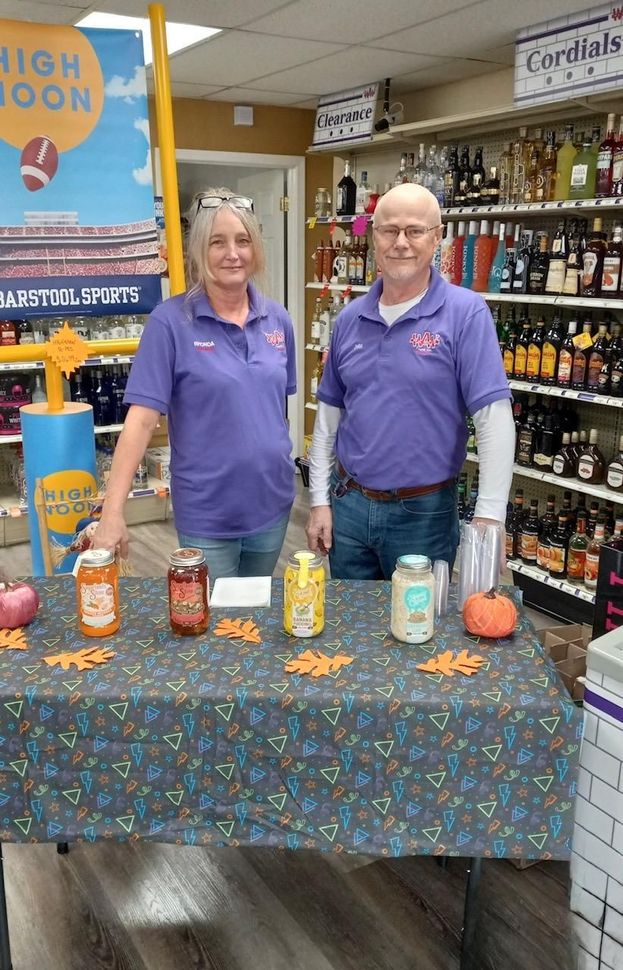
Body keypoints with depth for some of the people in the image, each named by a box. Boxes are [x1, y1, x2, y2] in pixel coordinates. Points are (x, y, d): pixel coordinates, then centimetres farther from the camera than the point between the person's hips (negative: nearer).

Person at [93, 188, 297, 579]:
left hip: (272, 503, 5)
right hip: (207, 514, -4)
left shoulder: (277, 319, 1)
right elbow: (142, 418, -17)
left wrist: (284, 470, 12)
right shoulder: (171, 321, -13)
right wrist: (113, 511, -23)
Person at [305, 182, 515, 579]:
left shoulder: (465, 312, -12)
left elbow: (495, 418, -17)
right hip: (348, 503, 5)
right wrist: (320, 501, 6)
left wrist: (489, 520, -22)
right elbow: (329, 413, 9)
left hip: (424, 513, -4)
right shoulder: (350, 318, 4)